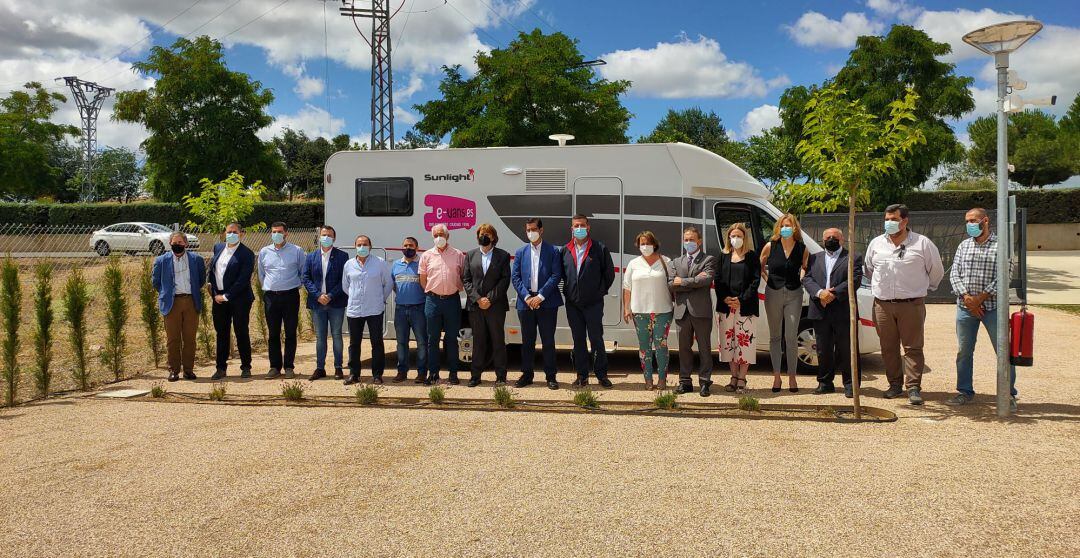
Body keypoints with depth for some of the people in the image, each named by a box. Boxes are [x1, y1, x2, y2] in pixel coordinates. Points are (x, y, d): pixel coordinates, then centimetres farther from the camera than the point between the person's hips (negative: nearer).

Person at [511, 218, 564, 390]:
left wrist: (540, 296, -13)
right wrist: (526, 297, -8)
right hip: (525, 303, 3)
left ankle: (550, 376, 10)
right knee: (527, 341, 9)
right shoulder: (521, 252, 11)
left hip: (547, 303, -3)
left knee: (548, 341, 2)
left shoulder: (553, 251, 2)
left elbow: (556, 276, -6)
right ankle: (527, 374, 19)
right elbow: (515, 277, 5)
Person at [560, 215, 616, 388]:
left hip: (593, 303, -3)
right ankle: (582, 375, 16)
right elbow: (562, 274, 19)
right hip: (572, 304, 4)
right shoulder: (565, 250, 7)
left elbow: (609, 273, 2)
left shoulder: (599, 249, -3)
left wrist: (600, 291, 5)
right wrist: (568, 291, 12)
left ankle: (601, 374, 10)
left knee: (596, 339, -1)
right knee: (578, 340, 9)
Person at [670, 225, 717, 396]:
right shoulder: (677, 262, 14)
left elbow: (706, 279, -16)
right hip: (682, 310, 4)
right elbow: (671, 285, 1)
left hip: (701, 310, -4)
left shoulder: (709, 260, 2)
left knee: (704, 348, 3)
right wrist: (694, 281, -9)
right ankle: (685, 381, 17)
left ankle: (704, 382, 9)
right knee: (684, 348, 9)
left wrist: (683, 282, -9)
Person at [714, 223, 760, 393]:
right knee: (728, 341, 5)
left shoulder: (752, 257, 3)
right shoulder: (723, 257, 12)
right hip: (726, 306, 3)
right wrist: (724, 298, -8)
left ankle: (741, 380, 3)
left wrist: (741, 300, -12)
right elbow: (717, 279, 8)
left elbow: (755, 281, -3)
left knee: (744, 341, -4)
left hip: (745, 307, -3)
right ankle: (734, 377, 15)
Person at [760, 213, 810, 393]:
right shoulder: (770, 246, -3)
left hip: (794, 294, 0)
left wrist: (801, 281, 3)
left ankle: (792, 378, 7)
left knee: (791, 337, -3)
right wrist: (768, 280, 1)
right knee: (775, 336, 7)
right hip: (773, 294, 1)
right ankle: (776, 377, 15)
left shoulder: (802, 249, -2)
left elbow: (806, 267, 16)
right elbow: (760, 266, 11)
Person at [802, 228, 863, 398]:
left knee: (846, 350, 0)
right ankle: (825, 383, 19)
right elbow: (806, 279, 4)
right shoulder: (815, 258, 17)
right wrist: (820, 293, -14)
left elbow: (855, 280, -8)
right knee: (823, 350, 9)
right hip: (820, 312, 3)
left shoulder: (853, 258, 6)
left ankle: (850, 384, 9)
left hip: (843, 312, -3)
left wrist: (833, 293, -17)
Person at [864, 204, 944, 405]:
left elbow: (936, 270, 11)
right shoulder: (876, 243, 9)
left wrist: (926, 287, 18)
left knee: (913, 347, -3)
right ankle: (895, 383, 19)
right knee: (888, 347, 8)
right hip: (882, 304, 3)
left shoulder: (922, 243, -1)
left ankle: (913, 387, 1)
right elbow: (868, 269, 24)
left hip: (911, 304, -3)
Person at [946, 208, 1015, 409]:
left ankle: (1009, 394, 12)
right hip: (965, 307, 4)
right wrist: (966, 297, -9)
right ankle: (965, 392, 19)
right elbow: (954, 274, 5)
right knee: (964, 351, 8)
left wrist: (980, 298, -14)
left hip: (992, 306, -4)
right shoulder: (964, 245, 11)